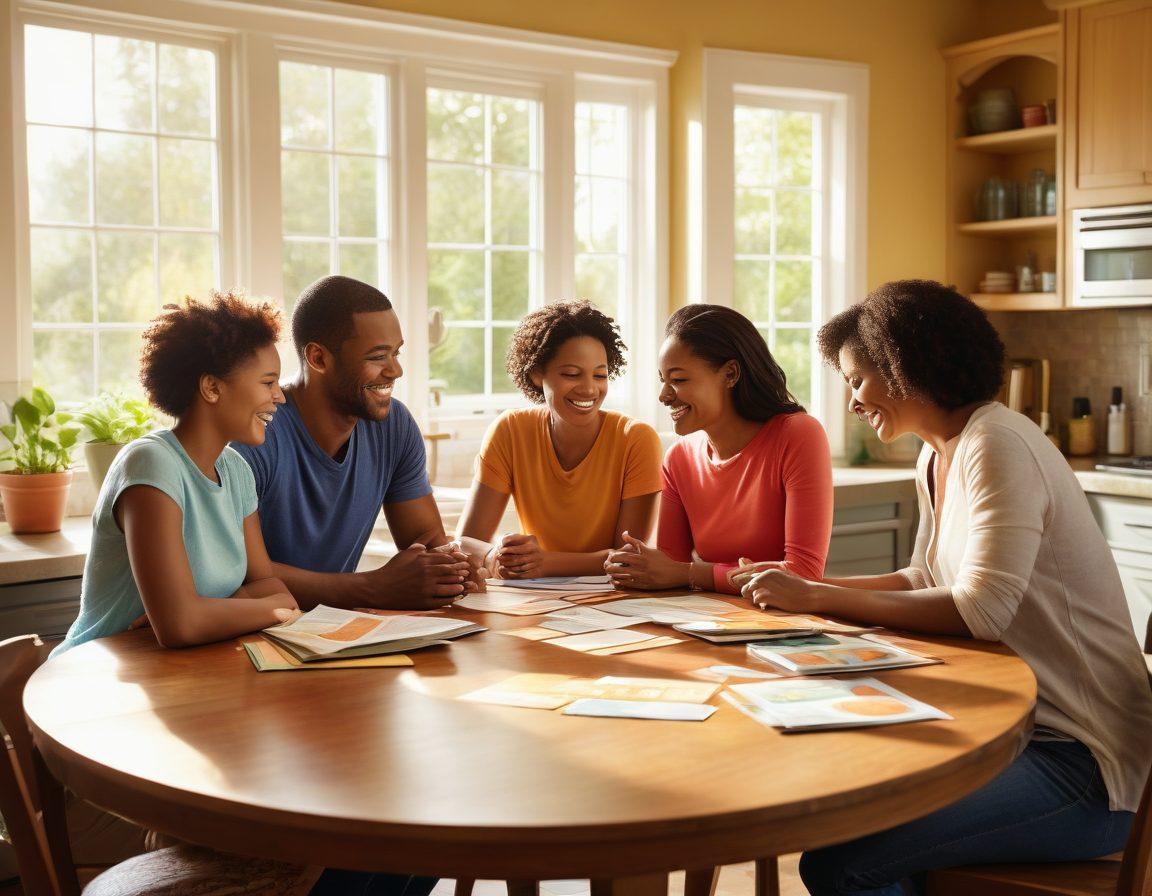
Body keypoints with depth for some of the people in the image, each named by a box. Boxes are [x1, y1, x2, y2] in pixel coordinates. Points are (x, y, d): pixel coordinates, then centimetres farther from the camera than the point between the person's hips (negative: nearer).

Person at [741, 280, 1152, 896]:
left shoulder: (998, 446, -16)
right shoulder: (937, 459, 13)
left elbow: (980, 611, -25)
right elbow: (924, 581, 19)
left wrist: (818, 597, -19)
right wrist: (803, 587, 9)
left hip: (1076, 759, -9)